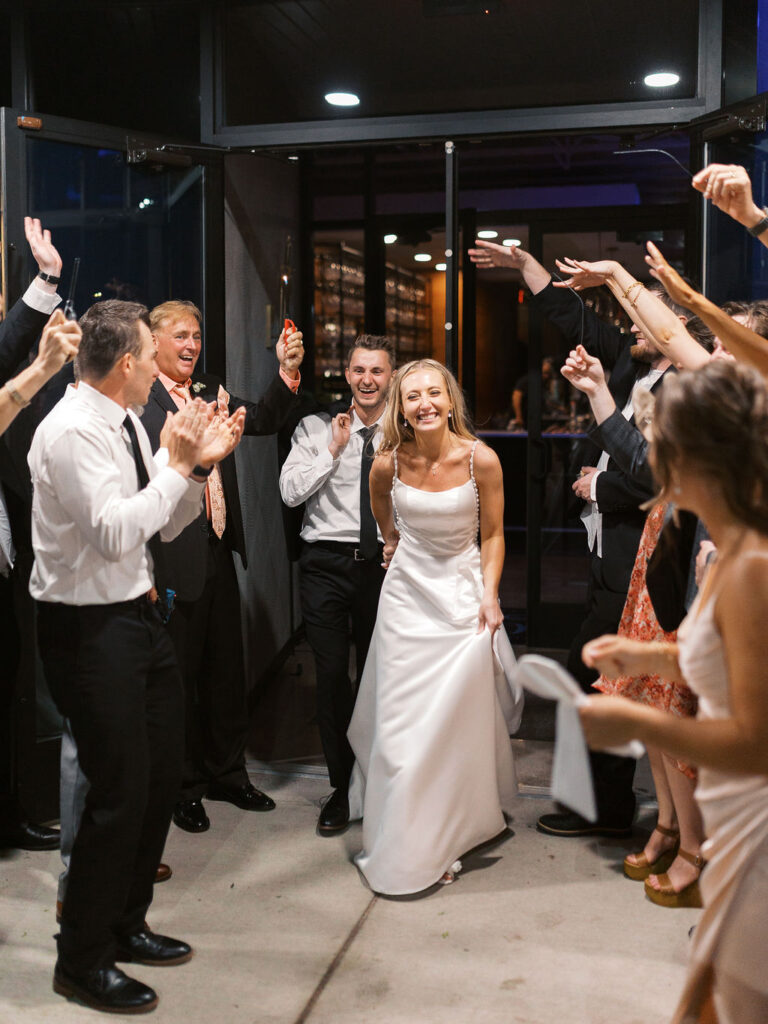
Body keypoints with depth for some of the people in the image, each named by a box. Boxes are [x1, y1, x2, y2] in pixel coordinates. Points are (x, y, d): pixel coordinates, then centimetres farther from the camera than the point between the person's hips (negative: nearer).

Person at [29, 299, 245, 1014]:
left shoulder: (127, 422, 9)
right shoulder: (72, 431, -19)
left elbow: (164, 525, 15)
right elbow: (115, 533, -29)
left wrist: (200, 465, 1)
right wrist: (177, 465, -20)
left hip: (139, 618, 10)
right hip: (90, 628, -9)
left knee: (161, 776, 17)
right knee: (119, 791, -3)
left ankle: (125, 925, 36)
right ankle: (81, 962, 17)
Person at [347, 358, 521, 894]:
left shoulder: (481, 459, -14)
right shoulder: (388, 462, -10)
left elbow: (492, 535, -3)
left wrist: (490, 595, -11)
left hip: (463, 593, -1)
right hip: (408, 590, 2)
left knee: (456, 717, 2)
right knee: (402, 721, 4)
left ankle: (448, 837, 19)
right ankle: (406, 843, 19)